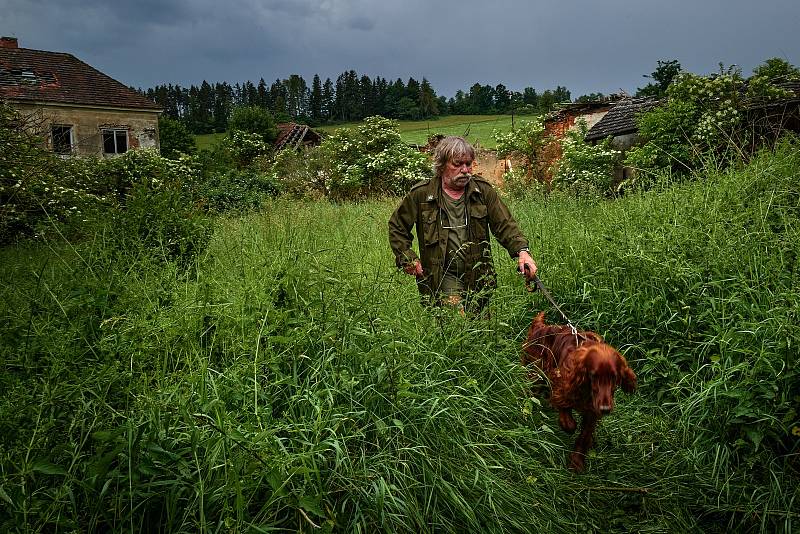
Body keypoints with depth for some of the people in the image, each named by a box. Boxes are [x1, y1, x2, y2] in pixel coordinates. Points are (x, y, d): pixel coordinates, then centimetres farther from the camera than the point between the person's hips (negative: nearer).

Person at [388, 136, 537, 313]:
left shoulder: (483, 190, 2)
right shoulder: (421, 194, -3)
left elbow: (505, 225, -3)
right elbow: (397, 227, 9)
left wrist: (522, 250, -20)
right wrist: (407, 258, -1)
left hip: (479, 277, 3)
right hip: (442, 277, -3)